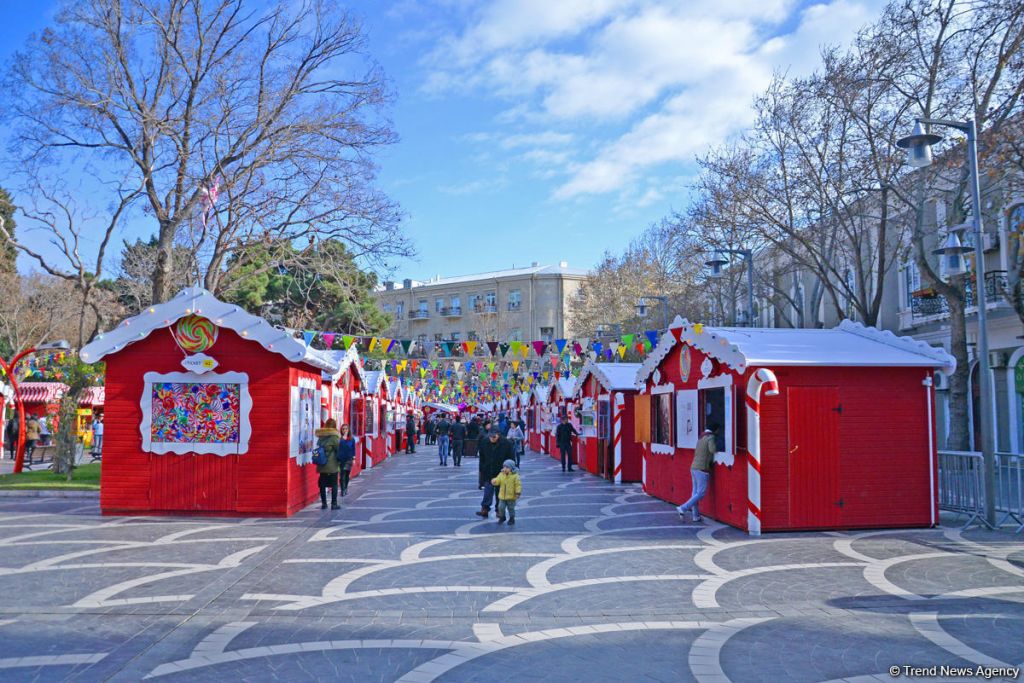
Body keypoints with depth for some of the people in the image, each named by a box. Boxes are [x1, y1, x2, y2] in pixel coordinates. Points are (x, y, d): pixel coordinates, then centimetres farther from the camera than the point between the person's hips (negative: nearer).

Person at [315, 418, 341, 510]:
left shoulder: (320, 437, 5)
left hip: (321, 465, 5)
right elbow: (339, 450, -6)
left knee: (322, 484, 10)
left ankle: (323, 503, 14)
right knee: (334, 485, 4)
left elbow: (318, 447, 10)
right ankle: (334, 504, 4)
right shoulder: (334, 437, -10)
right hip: (332, 465, -5)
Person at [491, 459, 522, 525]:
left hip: (511, 496, -4)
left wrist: (518, 493, -17)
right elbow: (497, 481, -2)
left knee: (511, 508, 7)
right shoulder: (501, 474, 2)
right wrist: (494, 481, -25)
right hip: (502, 496, 4)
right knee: (501, 507, 5)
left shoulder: (515, 476, -11)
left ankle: (512, 519, 23)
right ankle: (502, 517, 27)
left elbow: (518, 485, -10)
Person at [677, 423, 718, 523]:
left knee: (695, 492, 10)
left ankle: (696, 516, 13)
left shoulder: (701, 438, 16)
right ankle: (683, 508, -10)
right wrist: (717, 450, -3)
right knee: (701, 493, -4)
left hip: (694, 467, 9)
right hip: (702, 469, -8)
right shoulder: (710, 437, -8)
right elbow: (712, 449, -25)